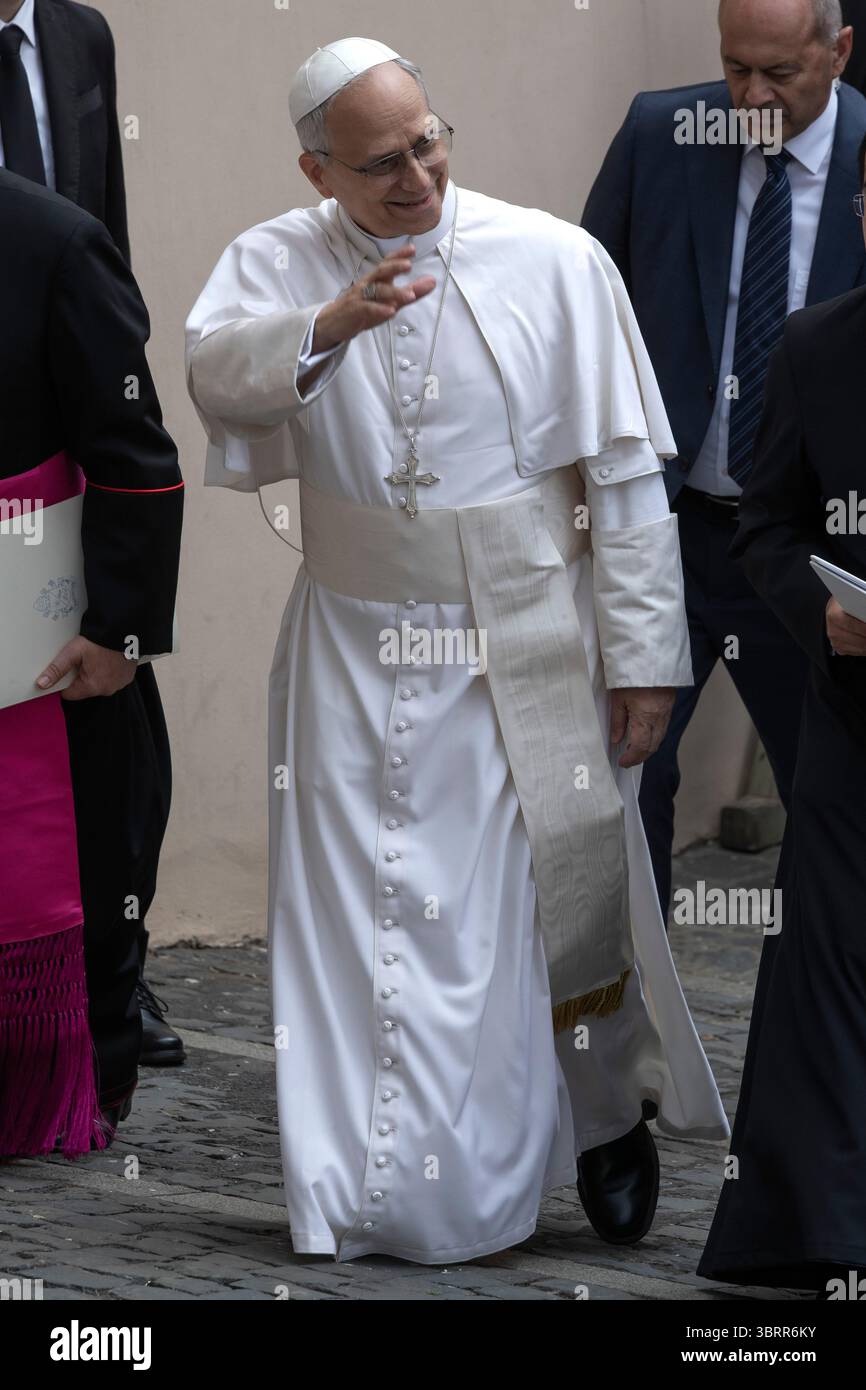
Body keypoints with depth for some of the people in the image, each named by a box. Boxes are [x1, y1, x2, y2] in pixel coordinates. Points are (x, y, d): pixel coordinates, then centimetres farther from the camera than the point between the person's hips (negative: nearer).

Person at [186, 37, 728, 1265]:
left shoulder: (556, 263, -5)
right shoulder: (278, 263, 1)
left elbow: (624, 473, -5)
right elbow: (215, 371, -20)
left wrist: (642, 651, -7)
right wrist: (325, 329, -39)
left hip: (529, 656, -1)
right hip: (358, 656, 1)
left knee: (563, 899, 6)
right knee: (369, 919, 3)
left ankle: (609, 1111, 33)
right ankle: (388, 1195, 13)